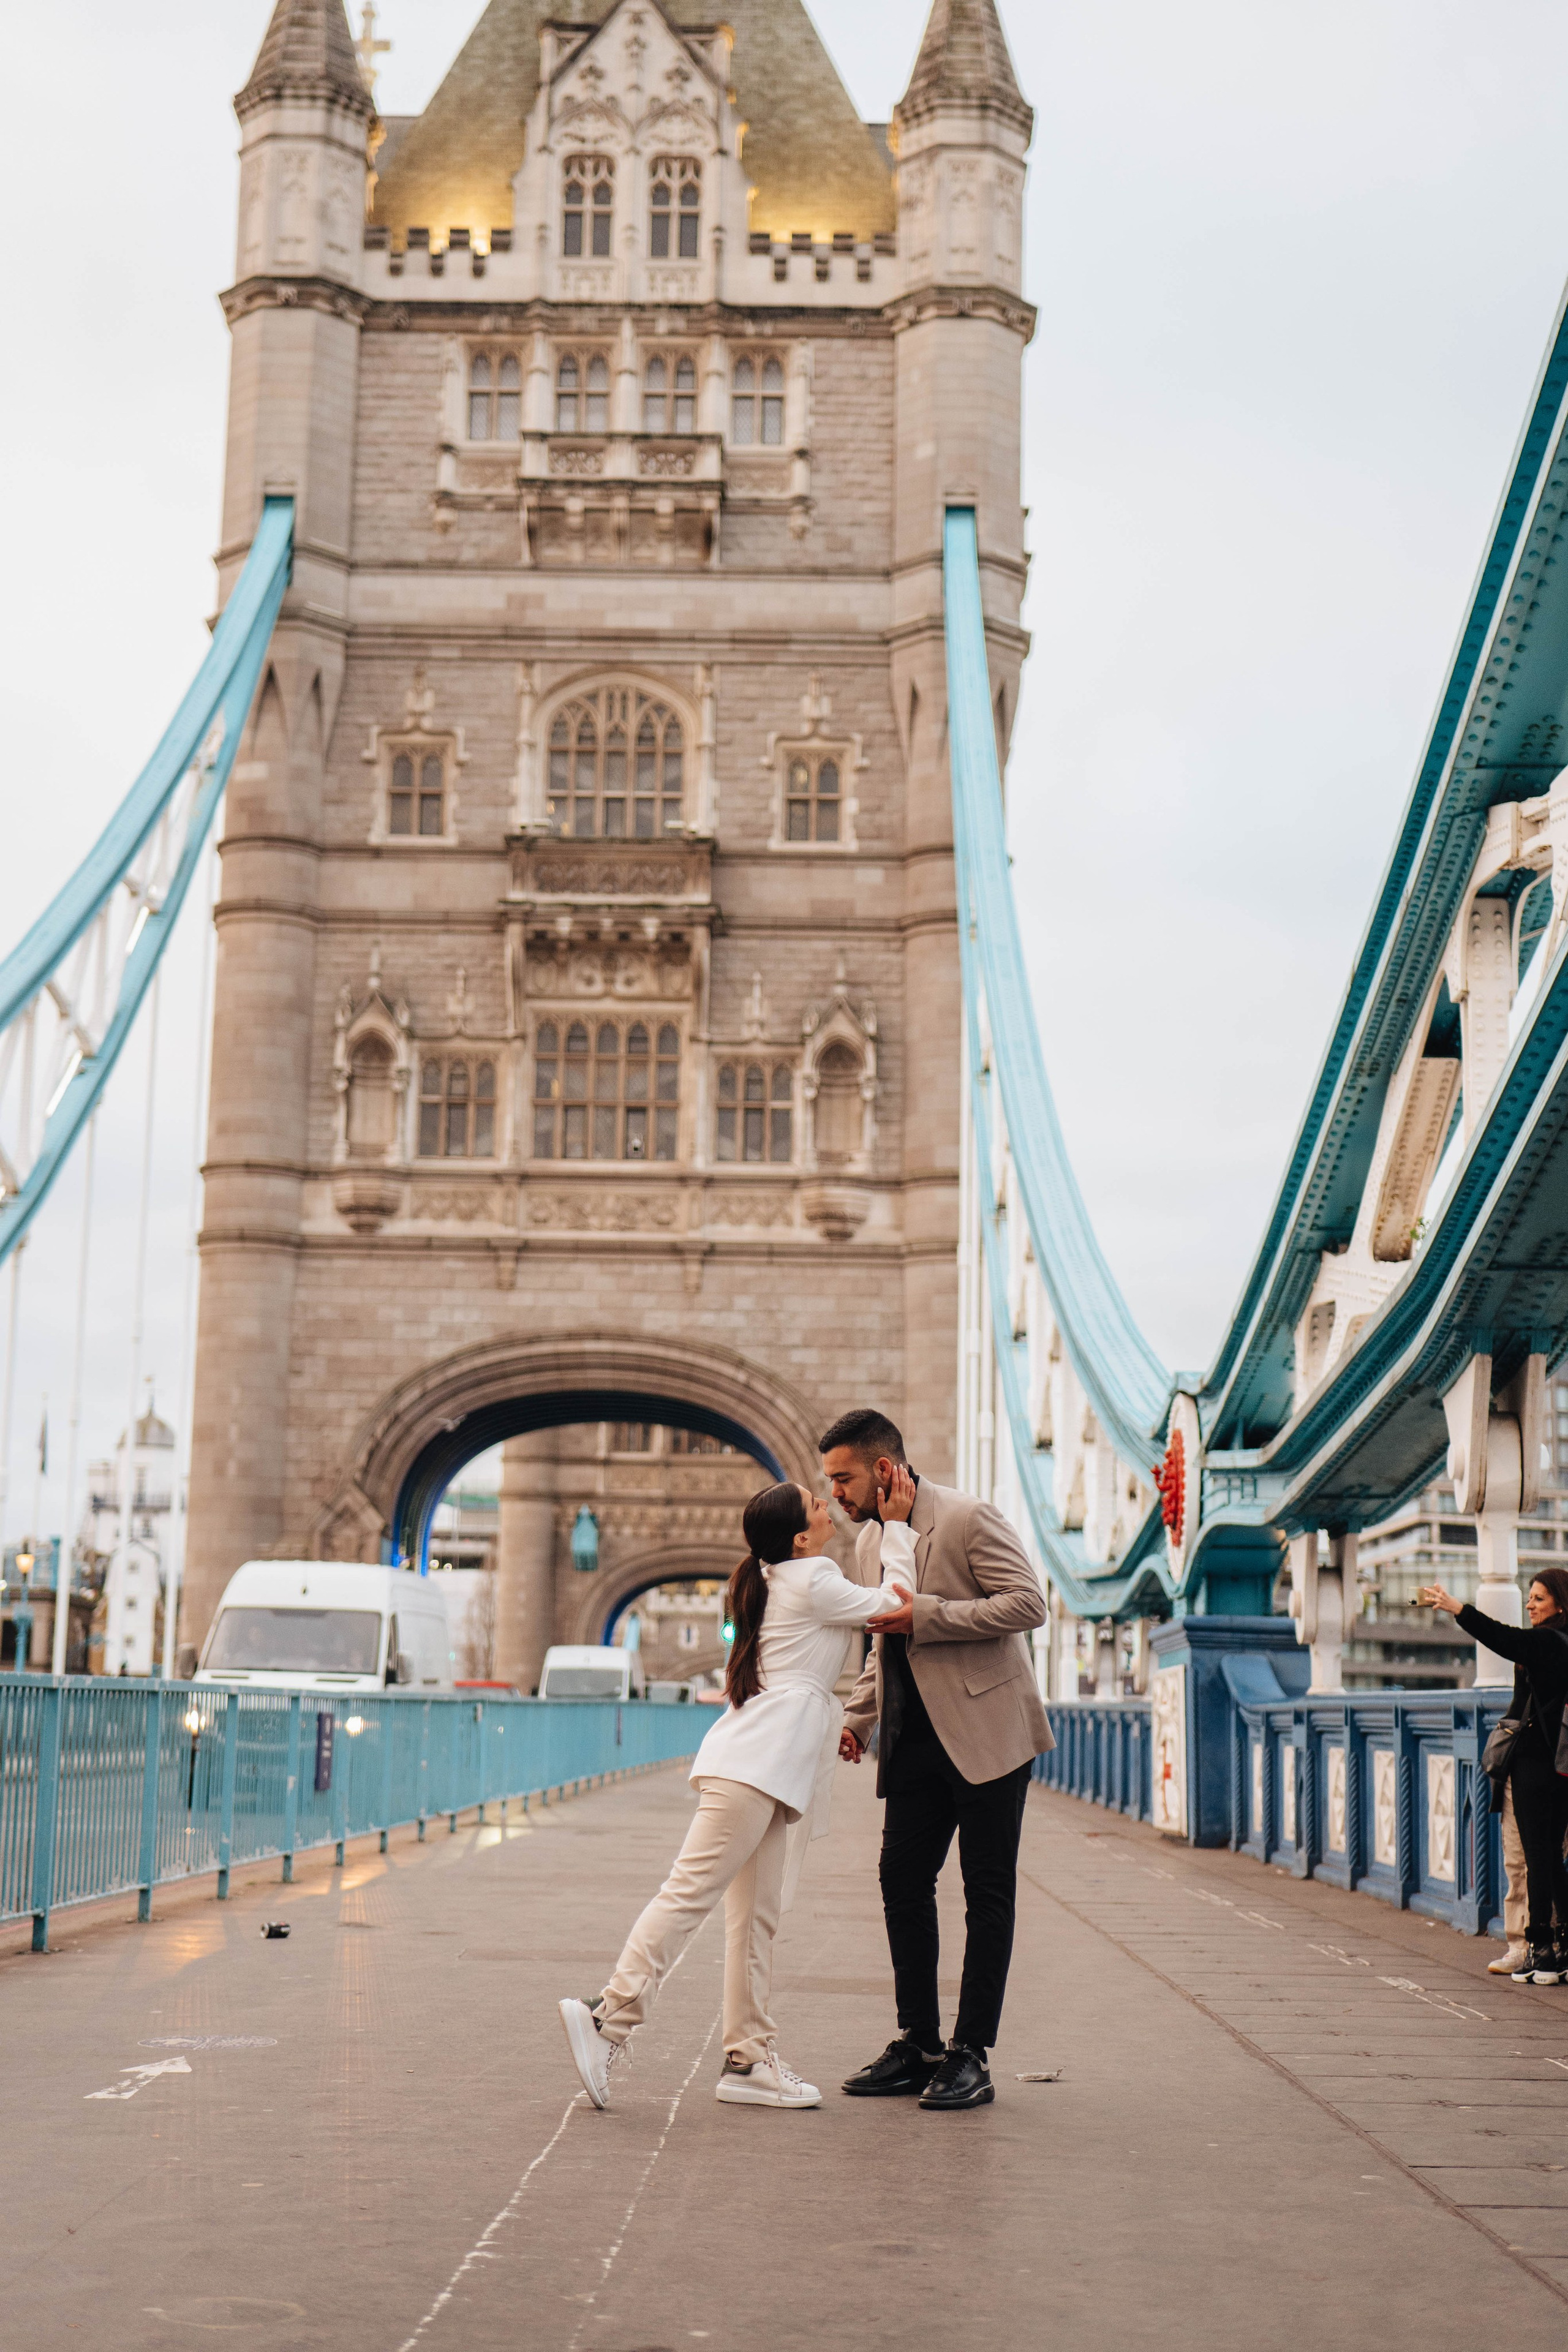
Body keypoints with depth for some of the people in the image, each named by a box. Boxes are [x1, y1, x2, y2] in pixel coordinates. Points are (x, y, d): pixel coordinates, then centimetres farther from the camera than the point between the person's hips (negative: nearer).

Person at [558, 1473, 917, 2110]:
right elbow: (898, 1604, 6)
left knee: (756, 1914, 6)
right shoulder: (812, 1582, -5)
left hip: (762, 1766, 10)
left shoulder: (782, 1580, 21)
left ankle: (748, 2058, 6)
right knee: (693, 1888, -15)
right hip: (759, 1757, -10)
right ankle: (609, 2019, -20)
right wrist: (896, 1524, 12)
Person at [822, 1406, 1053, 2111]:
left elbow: (1028, 1603, -19)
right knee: (902, 1881, 5)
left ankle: (970, 2056, 3)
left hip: (985, 1732, -8)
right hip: (915, 1739, 8)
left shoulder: (967, 1518, -12)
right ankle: (918, 2046, 14)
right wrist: (856, 1719, 12)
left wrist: (925, 1615, -21)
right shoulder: (871, 1540, 12)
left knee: (988, 1893, -1)